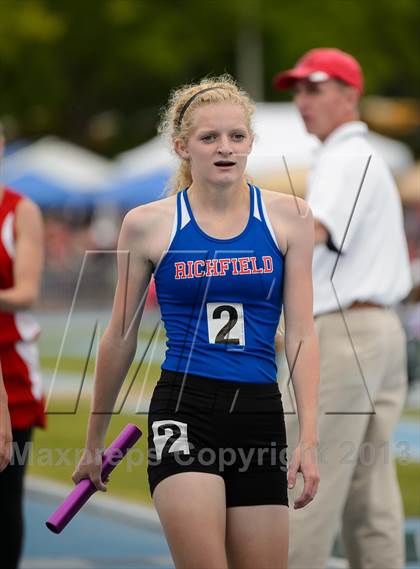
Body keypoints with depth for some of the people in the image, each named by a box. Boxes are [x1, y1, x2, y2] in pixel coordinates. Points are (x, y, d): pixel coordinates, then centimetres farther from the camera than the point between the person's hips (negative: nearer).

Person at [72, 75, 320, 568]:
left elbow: (301, 334, 2)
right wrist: (93, 443, 15)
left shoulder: (287, 217, 4)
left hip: (260, 414, 2)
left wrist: (309, 437, -8)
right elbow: (119, 340, 10)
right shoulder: (147, 224, 1)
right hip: (183, 407, -2)